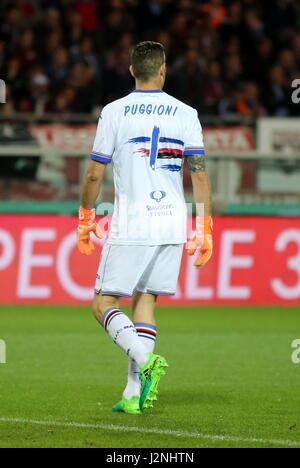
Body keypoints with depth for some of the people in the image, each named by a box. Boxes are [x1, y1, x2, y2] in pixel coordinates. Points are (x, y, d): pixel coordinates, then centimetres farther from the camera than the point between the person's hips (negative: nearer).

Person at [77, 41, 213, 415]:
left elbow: (94, 174, 1)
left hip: (130, 223, -3)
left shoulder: (114, 112, -1)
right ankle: (135, 392, 1)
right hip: (172, 222, 3)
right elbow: (199, 174, 1)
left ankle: (146, 360, -23)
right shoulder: (185, 114, 4)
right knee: (145, 300, 10)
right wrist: (205, 229, 6)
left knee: (104, 303, 2)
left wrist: (85, 218, 15)